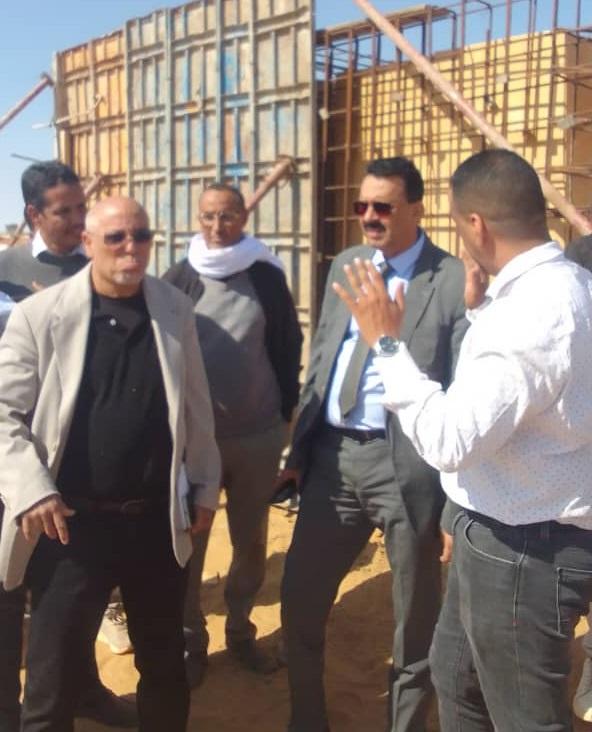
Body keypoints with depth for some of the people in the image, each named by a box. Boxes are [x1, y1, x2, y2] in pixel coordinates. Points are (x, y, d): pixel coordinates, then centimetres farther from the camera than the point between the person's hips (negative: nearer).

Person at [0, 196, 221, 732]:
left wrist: (204, 486, 11)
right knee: (52, 677, 11)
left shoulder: (175, 310, 2)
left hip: (156, 521, 3)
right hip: (71, 522, -2)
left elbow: (195, 406, 8)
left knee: (166, 668, 20)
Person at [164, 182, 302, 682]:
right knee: (188, 544, 8)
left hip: (259, 435, 1)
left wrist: (287, 409, 5)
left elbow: (289, 346, 6)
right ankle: (192, 640, 27)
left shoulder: (268, 276, 0)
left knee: (252, 543, 14)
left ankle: (241, 632, 33)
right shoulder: (180, 279, -2)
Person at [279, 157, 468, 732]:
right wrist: (299, 449, 12)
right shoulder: (344, 265, 10)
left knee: (416, 618, 14)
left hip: (408, 462, -5)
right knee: (300, 600, 16)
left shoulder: (456, 282, -9)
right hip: (332, 455, 6)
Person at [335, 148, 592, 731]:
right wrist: (481, 311, 9)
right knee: (456, 677, 29)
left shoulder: (536, 311, -30)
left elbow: (449, 441, -32)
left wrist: (385, 343, -23)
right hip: (504, 534, 10)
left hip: (523, 550, -10)